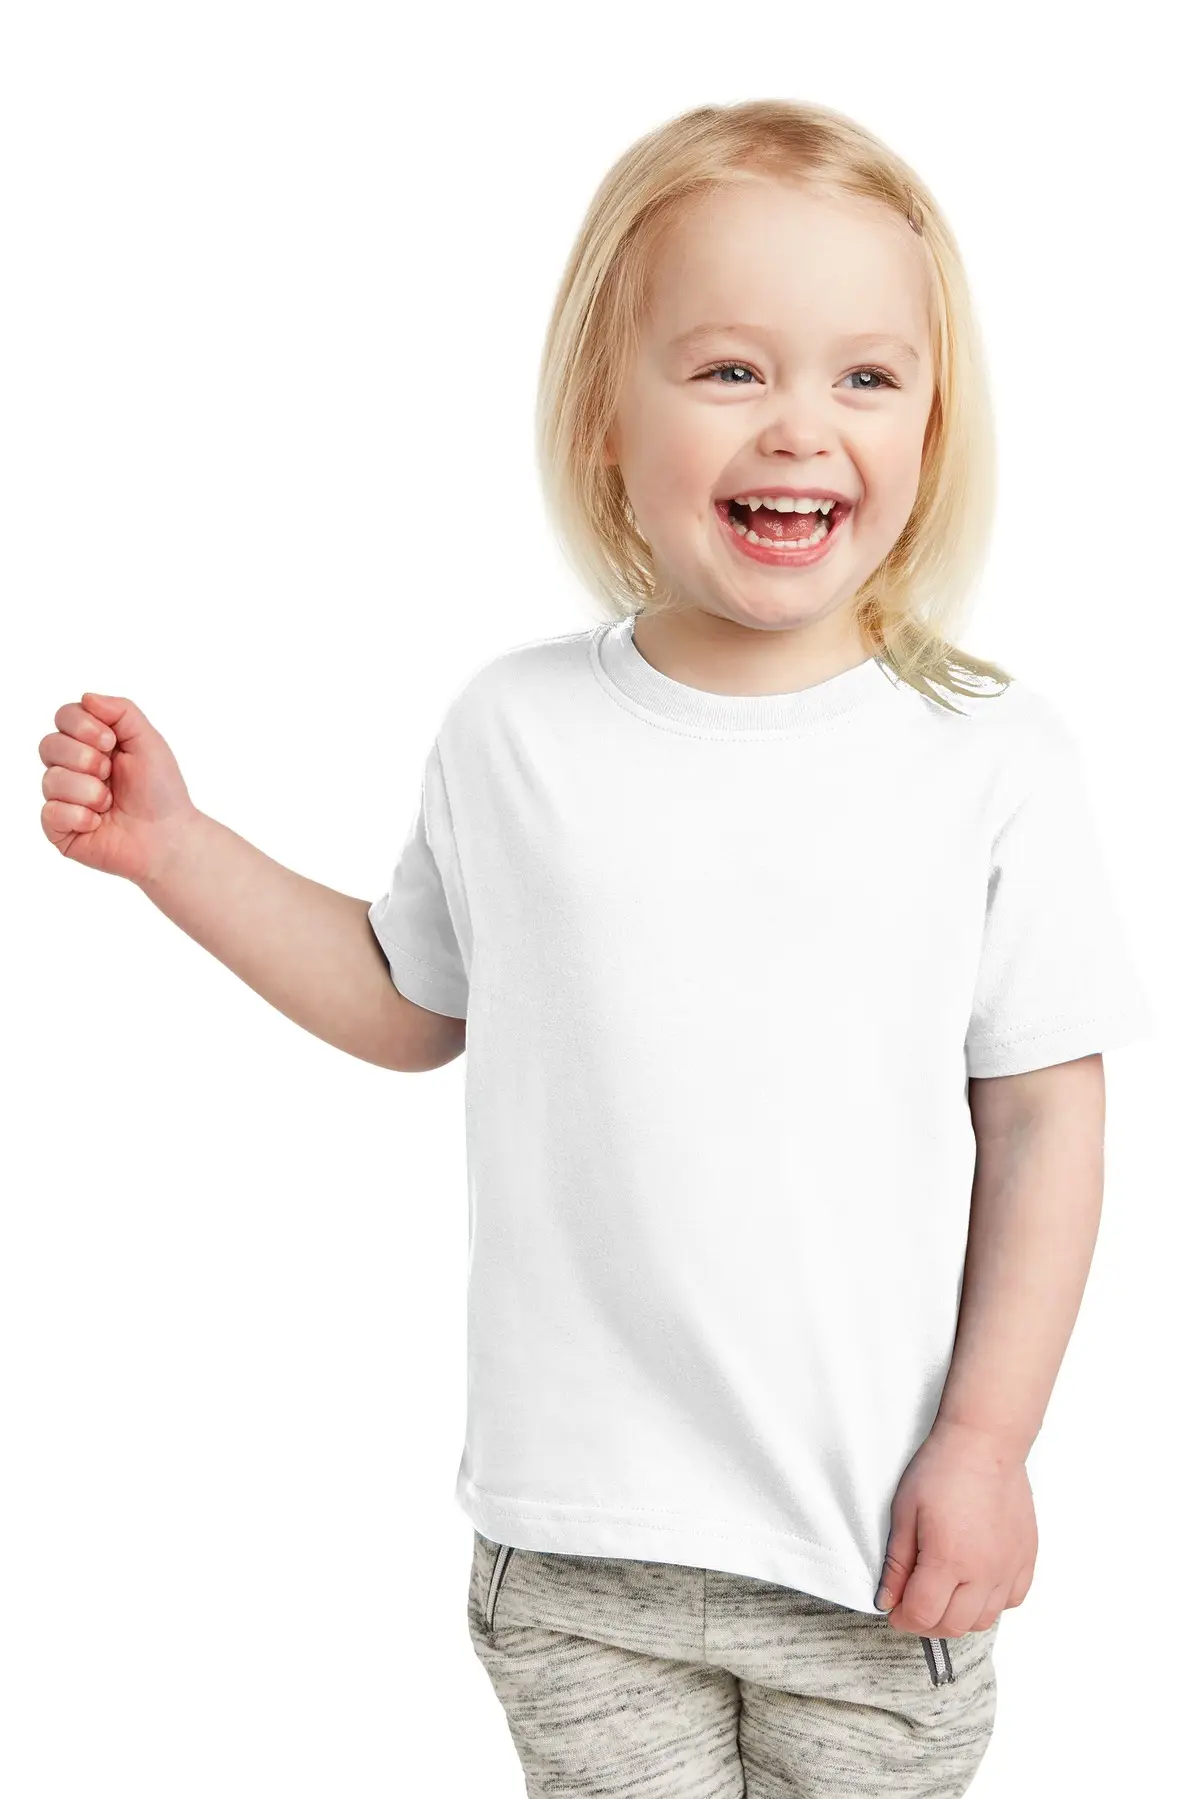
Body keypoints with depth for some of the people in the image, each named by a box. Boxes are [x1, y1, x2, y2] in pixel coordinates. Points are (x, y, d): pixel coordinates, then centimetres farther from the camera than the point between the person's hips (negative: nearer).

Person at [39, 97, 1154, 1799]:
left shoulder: (990, 751, -7)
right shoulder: (514, 732, -2)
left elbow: (1043, 1114, -3)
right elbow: (412, 1003, 12)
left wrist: (987, 1437, -6)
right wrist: (174, 845, 5)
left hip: (873, 1537, -1)